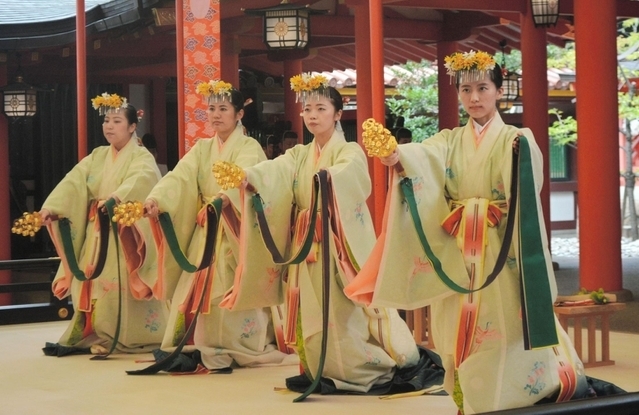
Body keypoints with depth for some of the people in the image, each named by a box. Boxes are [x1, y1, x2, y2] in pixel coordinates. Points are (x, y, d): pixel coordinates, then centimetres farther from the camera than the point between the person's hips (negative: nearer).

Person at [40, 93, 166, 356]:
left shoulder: (142, 158, -4)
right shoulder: (97, 157, 14)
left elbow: (140, 181, -26)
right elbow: (73, 182, 2)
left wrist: (117, 196, -46)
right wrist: (51, 205, -14)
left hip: (125, 233, -6)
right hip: (97, 233, 6)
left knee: (122, 285, -7)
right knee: (94, 283, 4)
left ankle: (128, 337, 2)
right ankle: (92, 336, 9)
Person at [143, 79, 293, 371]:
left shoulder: (249, 148, -3)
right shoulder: (202, 149, 12)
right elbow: (178, 178, -4)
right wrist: (156, 199, -24)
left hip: (236, 232, -5)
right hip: (205, 233, 5)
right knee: (198, 292, 1)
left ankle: (238, 349, -2)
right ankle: (202, 349, 6)